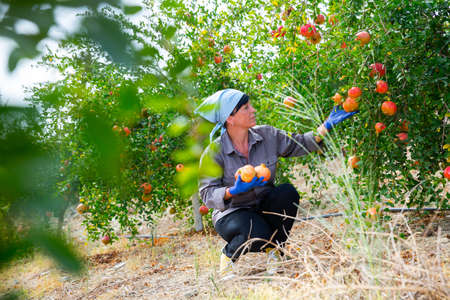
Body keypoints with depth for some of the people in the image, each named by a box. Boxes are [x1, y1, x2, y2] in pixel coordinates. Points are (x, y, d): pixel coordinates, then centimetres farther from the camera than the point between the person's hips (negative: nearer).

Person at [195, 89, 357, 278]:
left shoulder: (266, 135, -5)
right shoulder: (214, 152, -16)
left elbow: (299, 144, 7)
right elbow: (207, 195, -17)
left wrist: (327, 126, -4)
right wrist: (234, 191, -36)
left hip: (264, 207, 5)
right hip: (232, 213, -4)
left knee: (288, 192, -26)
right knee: (259, 235, -35)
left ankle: (274, 250, -5)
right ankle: (228, 255, 2)